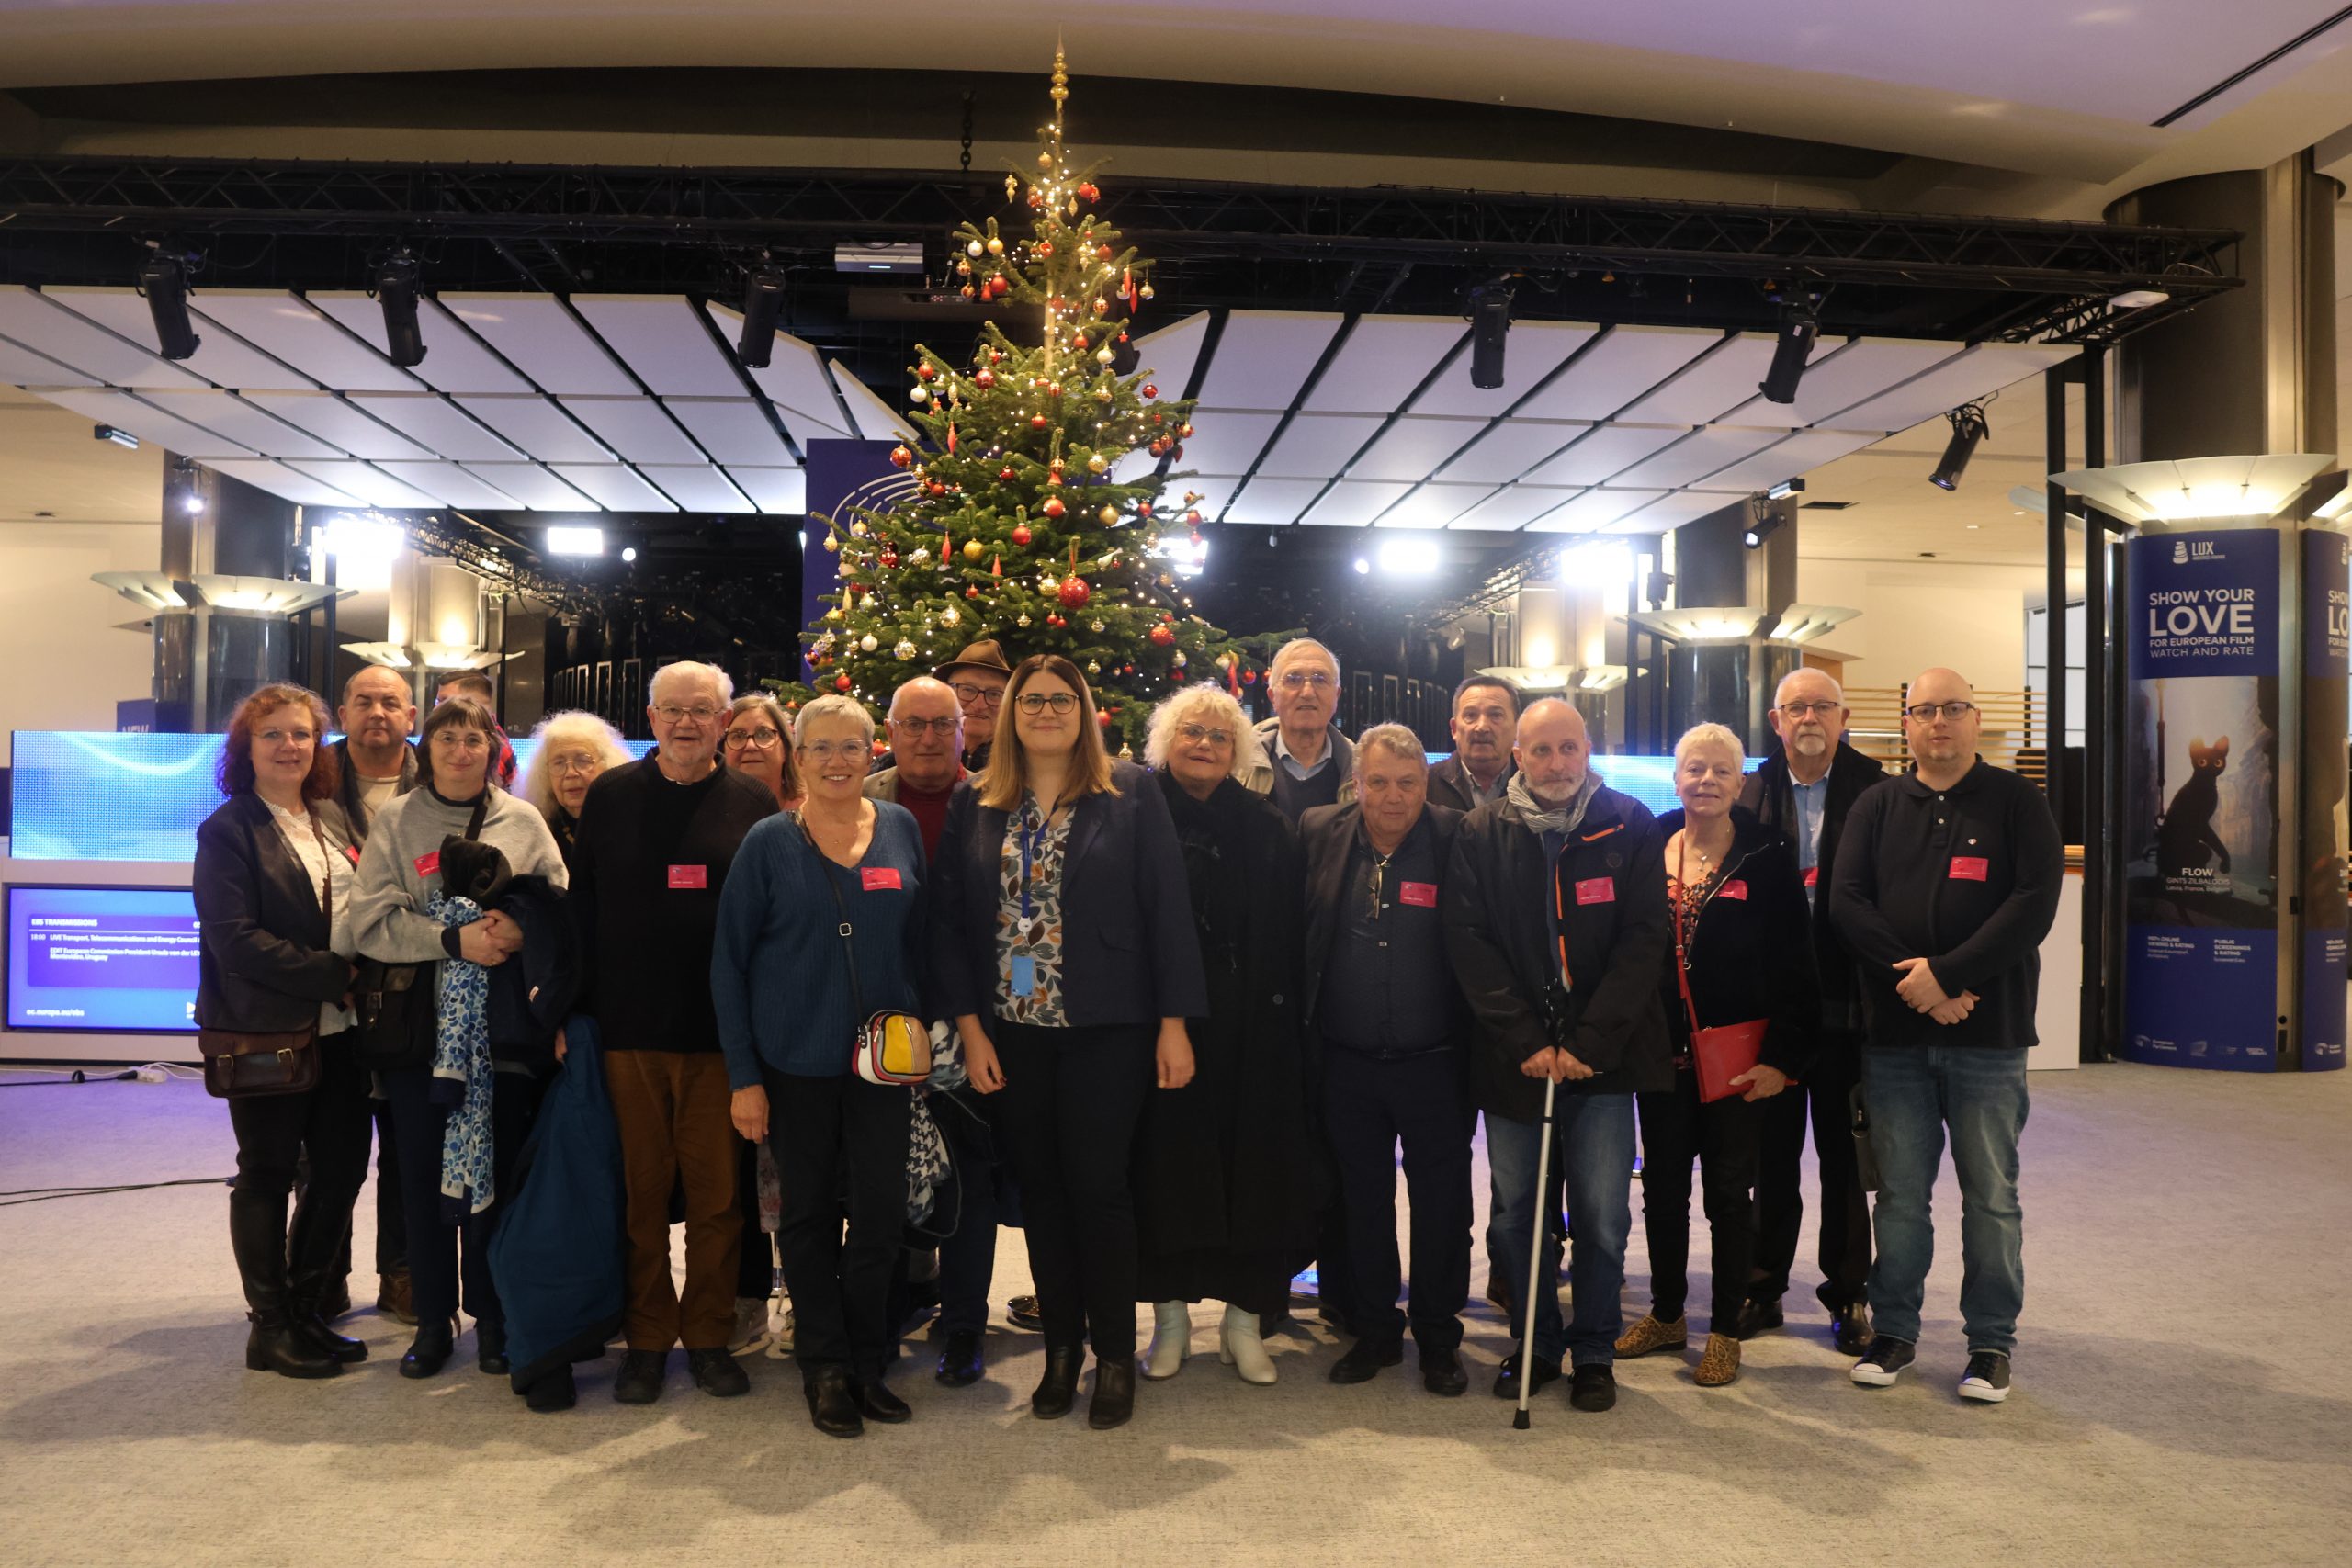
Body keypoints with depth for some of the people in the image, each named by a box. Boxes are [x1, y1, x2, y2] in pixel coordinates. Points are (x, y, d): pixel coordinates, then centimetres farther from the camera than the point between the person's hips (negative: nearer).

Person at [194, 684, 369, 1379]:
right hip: (268, 1033, -6)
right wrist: (333, 975, -18)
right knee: (267, 1176, 7)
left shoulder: (332, 819, 11)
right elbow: (237, 939, -16)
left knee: (343, 1166, 10)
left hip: (339, 1028, 6)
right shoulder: (229, 829, -7)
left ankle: (306, 1310, 26)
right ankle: (270, 1327, 20)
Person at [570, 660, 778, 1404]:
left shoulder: (753, 803, 5)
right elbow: (583, 907, 6)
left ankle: (709, 1335, 18)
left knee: (717, 1190, 4)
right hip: (629, 1027, 0)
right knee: (642, 1188, 6)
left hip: (721, 1030, 0)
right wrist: (578, 1008, 0)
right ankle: (647, 1337, 19)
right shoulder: (611, 796, 6)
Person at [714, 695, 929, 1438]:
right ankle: (826, 1367, 25)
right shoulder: (770, 842, -3)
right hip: (795, 1062, -1)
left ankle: (867, 1362, 22)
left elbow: (921, 939, 9)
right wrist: (743, 1076, -6)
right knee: (808, 1214, 9)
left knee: (881, 1212, 3)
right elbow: (729, 962, -2)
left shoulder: (901, 830, 4)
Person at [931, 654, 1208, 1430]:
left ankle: (1115, 1355, 15)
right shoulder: (974, 805, 6)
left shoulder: (1131, 794, 0)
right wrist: (969, 1028, -2)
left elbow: (1167, 909, -3)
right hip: (1011, 1031, 3)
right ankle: (1061, 1345, 24)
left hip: (1105, 1029, -2)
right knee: (1040, 1188, 9)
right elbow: (950, 921, 5)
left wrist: (1174, 1024, -7)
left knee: (1098, 1185, -1)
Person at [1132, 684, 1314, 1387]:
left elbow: (1292, 933, 5)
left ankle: (1243, 1319, 18)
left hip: (1252, 1032, 2)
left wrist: (1287, 1008, -3)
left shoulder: (1266, 827, 8)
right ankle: (1171, 1317, 20)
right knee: (1167, 1166, 4)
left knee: (1253, 1167, 4)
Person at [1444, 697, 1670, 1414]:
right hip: (1513, 1057, 1)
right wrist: (1525, 1043, -10)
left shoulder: (1629, 827, 1)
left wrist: (1589, 1043, -10)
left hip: (1601, 1054, -1)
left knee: (1603, 1215, 2)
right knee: (1517, 1215, 9)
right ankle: (1534, 1346, 25)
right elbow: (1469, 943, -2)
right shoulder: (1481, 834, 3)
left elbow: (1644, 937, -3)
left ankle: (1594, 1352, 20)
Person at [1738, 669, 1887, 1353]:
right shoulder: (1751, 795, 5)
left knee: (1844, 1154, 10)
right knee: (1772, 1152, 12)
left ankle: (1848, 1295, 23)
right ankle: (1763, 1288, 24)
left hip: (1843, 1005, -2)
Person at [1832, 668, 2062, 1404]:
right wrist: (1913, 978, -13)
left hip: (1988, 1037, -2)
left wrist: (1946, 973, -16)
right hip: (1894, 1035, 2)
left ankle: (1991, 1341, 18)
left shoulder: (2015, 801, 2)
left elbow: (2034, 904, -9)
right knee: (1899, 1194, 9)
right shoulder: (1878, 806, 9)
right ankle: (1894, 1329, 20)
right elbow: (1846, 901, -1)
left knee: (1991, 1196, 5)